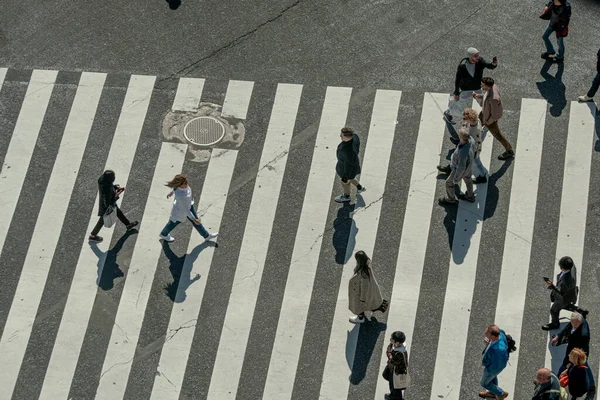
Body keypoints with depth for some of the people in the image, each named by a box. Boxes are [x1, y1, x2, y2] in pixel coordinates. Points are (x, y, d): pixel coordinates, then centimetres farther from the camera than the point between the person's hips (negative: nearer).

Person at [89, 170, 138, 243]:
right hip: (106, 207, -7)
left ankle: (128, 225, 55)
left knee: (118, 212, 30)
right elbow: (108, 203, -33)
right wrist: (117, 195, -24)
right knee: (102, 221, 20)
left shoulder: (102, 179, -24)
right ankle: (93, 236, 43)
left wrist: (115, 187, -13)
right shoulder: (106, 191, -46)